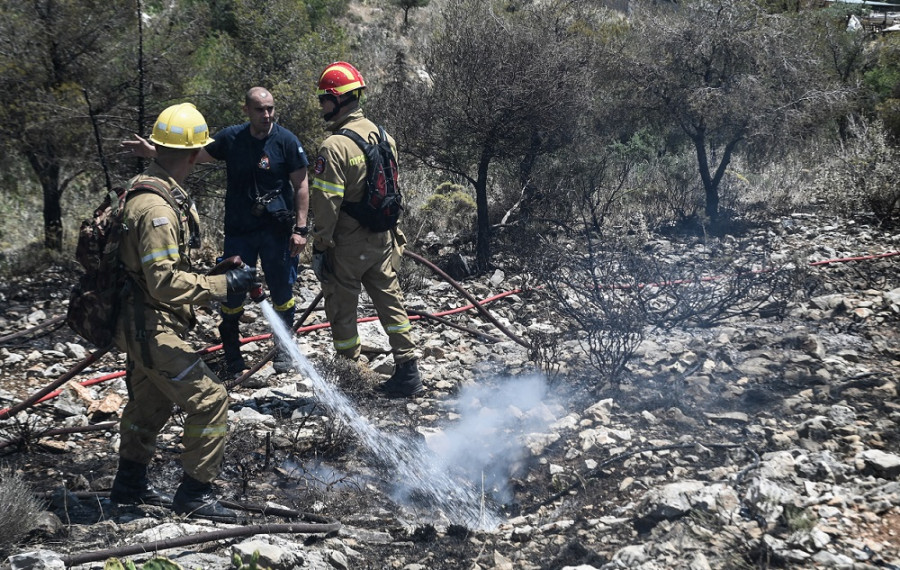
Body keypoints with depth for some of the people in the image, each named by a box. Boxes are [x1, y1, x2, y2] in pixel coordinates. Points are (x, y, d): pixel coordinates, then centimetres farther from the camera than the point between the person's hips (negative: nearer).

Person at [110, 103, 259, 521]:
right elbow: (166, 283, -29)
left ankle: (129, 484, 37)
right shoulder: (156, 209, -26)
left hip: (145, 326, 11)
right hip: (152, 329, -11)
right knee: (209, 399, -8)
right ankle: (194, 493, 3)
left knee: (151, 401, 23)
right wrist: (223, 285, -23)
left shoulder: (146, 192, 8)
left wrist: (213, 272, 17)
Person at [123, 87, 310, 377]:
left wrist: (300, 228, -9)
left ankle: (284, 348, 24)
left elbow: (301, 185, -5)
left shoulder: (286, 140, -7)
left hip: (276, 230, -2)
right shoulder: (231, 138, 0)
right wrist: (152, 151, -3)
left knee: (282, 290, 5)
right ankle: (232, 354, 19)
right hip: (238, 230, 2)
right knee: (232, 291, 4)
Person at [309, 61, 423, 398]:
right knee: (390, 301, 14)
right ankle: (408, 372, 14)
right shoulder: (383, 136, 5)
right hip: (382, 241, 7)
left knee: (342, 310, 8)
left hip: (347, 245, -7)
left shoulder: (334, 147, -19)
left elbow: (326, 204, -19)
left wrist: (319, 247, -12)